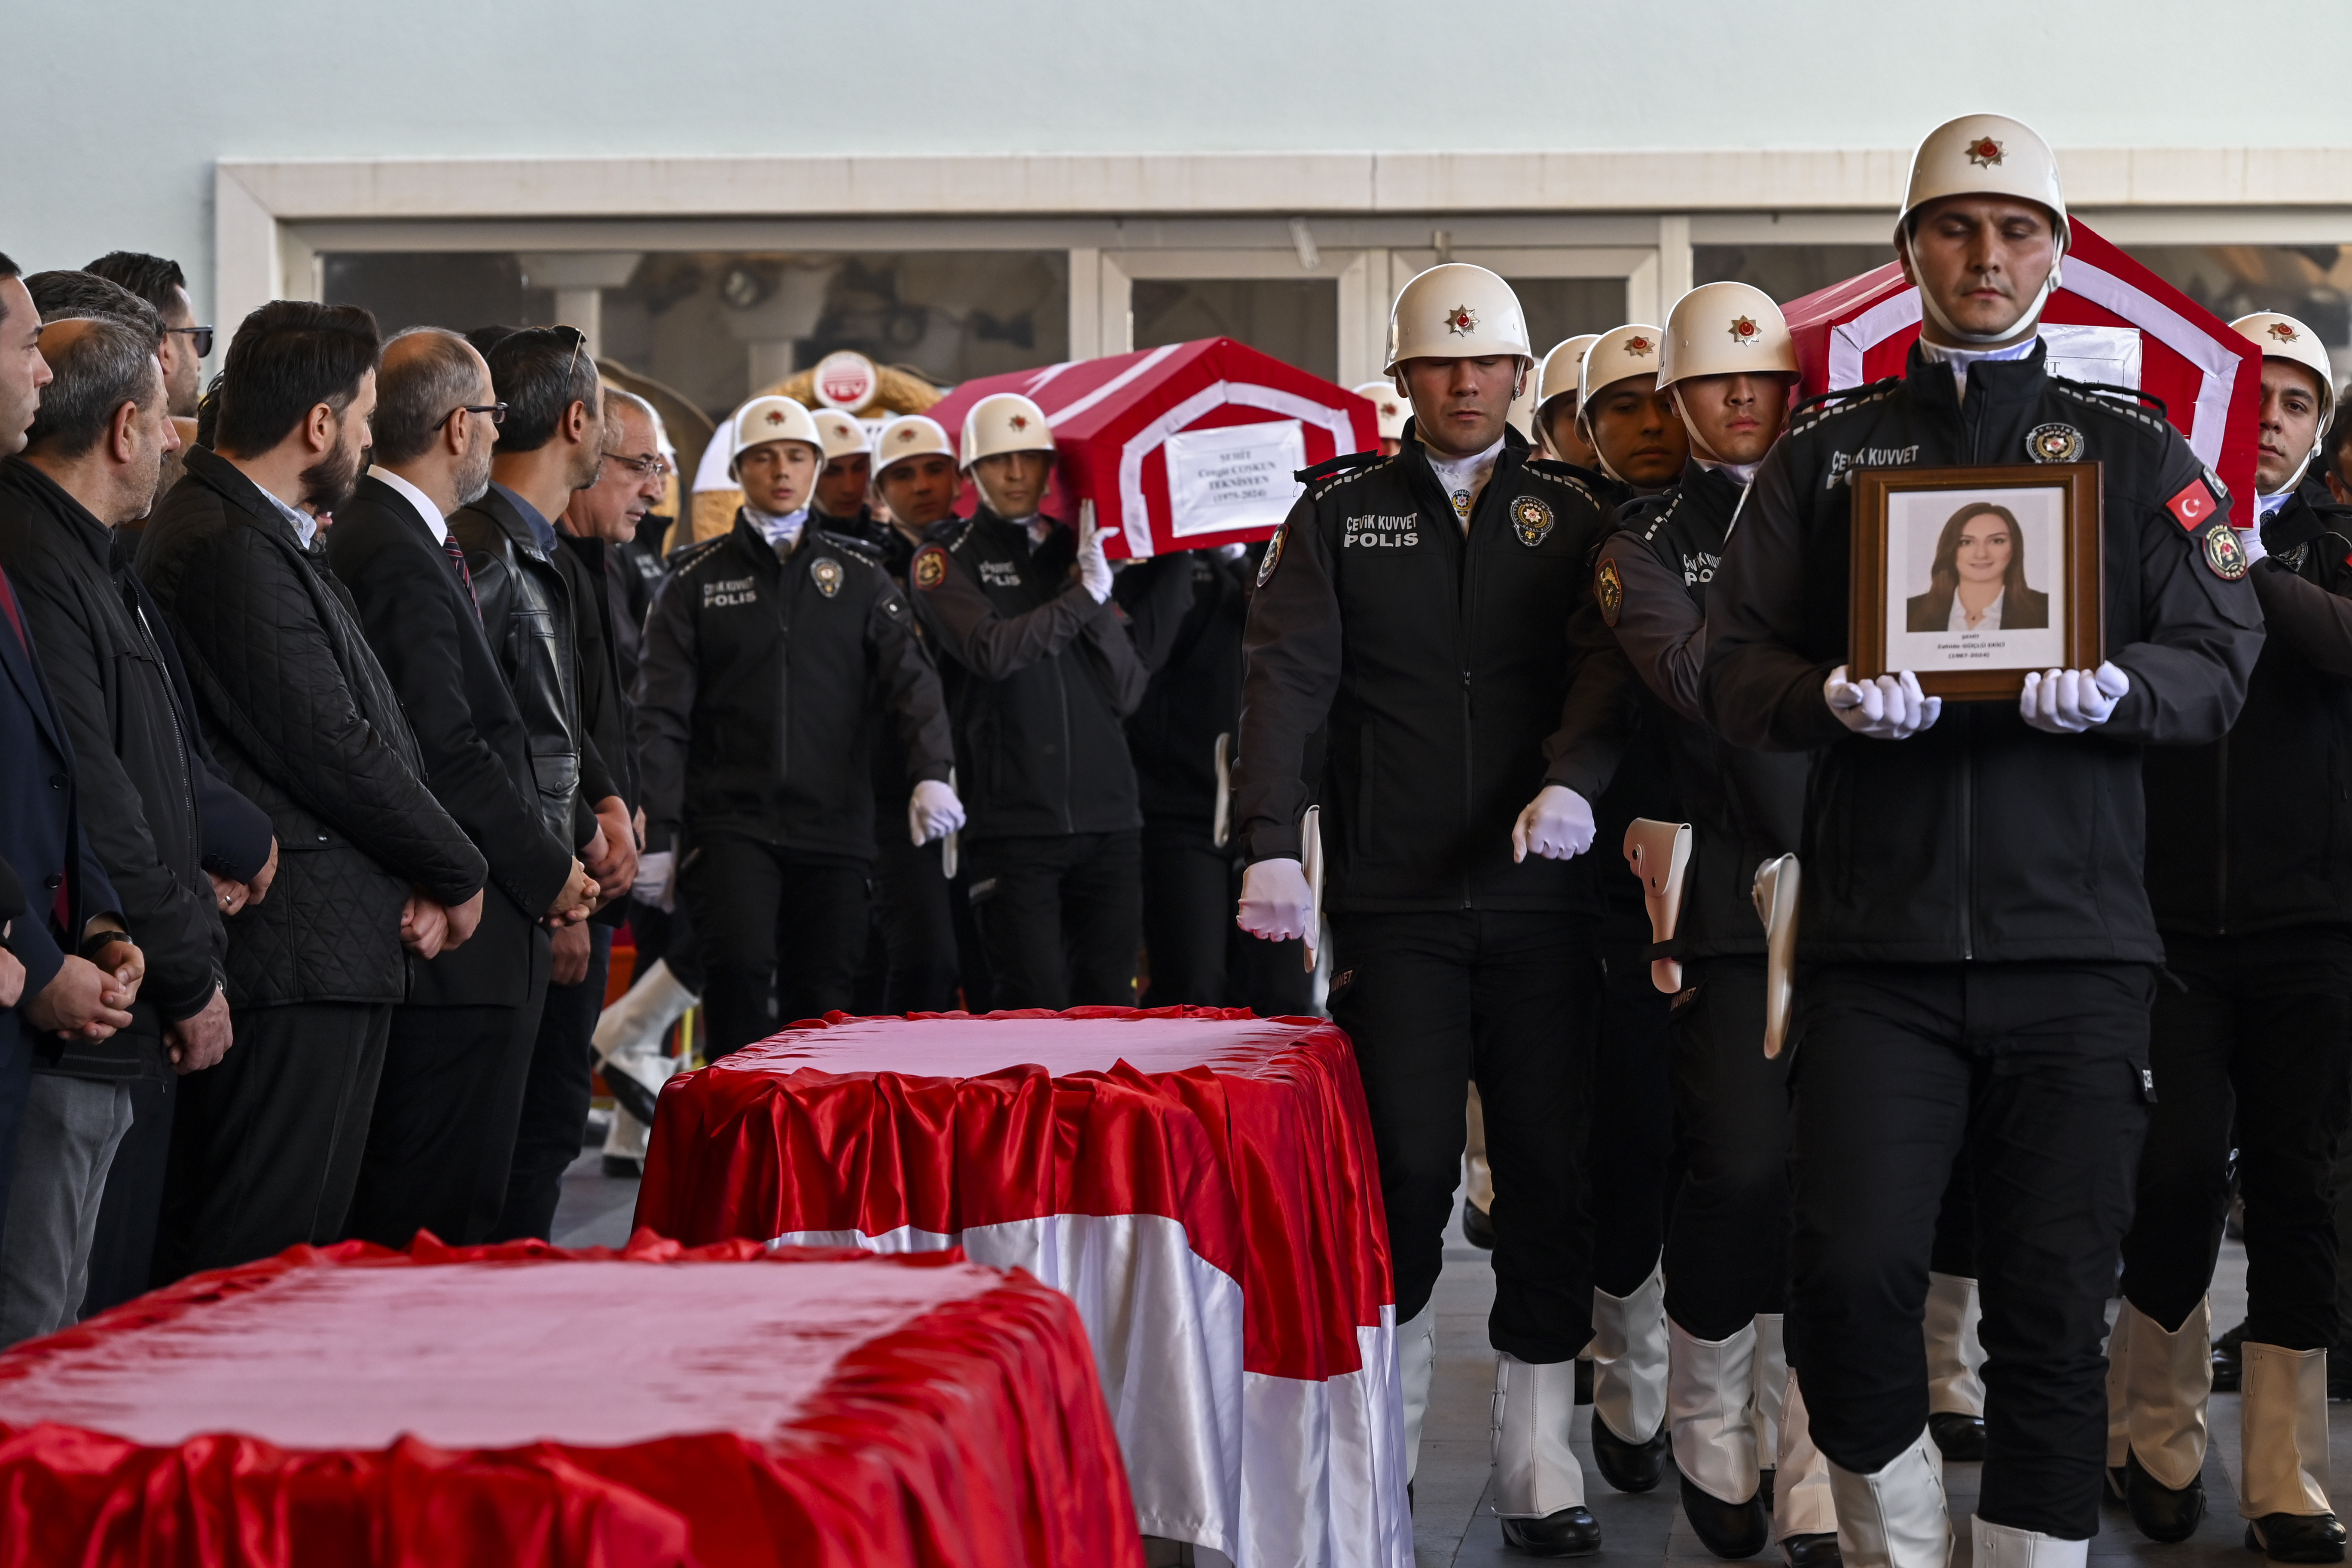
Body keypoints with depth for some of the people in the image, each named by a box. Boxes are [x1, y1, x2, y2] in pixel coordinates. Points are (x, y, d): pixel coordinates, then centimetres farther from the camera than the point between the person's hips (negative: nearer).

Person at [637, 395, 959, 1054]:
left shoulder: (859, 578, 11)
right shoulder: (697, 580, 8)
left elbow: (912, 677, -1)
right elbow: (662, 714, 3)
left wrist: (931, 772, -20)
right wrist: (656, 832, -6)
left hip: (834, 826, 2)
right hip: (731, 820, -2)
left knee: (821, 998, 3)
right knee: (740, 960, -24)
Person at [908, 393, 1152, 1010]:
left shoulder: (1078, 551, 14)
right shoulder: (946, 562, 4)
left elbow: (1128, 693, 5)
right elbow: (992, 651, -16)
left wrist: (1101, 609, -9)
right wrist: (1085, 596, -11)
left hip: (1107, 820, 4)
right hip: (1013, 826, -4)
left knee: (1109, 999, 4)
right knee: (1036, 1003, -7)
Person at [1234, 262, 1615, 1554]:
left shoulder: (1568, 517, 10)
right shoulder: (1339, 513, 7)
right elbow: (1288, 678, -3)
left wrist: (1578, 780, -21)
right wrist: (1272, 845, -16)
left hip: (1540, 901, 1)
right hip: (1393, 903, -1)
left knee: (1547, 1174, 1)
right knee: (1409, 1168, -6)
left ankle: (1540, 1472, 10)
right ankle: (1385, 1431, 16)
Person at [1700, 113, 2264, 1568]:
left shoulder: (2136, 452, 13)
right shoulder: (1825, 453, 14)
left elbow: (2222, 661, 6)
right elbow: (1734, 670, 8)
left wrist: (2116, 685, -15)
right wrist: (1830, 697, -14)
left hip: (2075, 952, 0)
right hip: (1877, 948, 0)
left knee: (2054, 1311, 1)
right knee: (1850, 1277, -10)